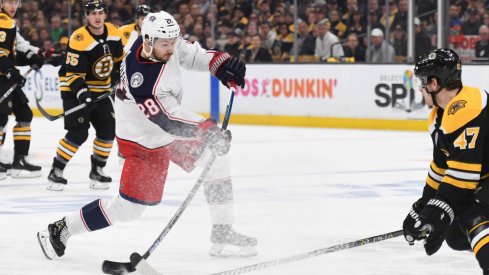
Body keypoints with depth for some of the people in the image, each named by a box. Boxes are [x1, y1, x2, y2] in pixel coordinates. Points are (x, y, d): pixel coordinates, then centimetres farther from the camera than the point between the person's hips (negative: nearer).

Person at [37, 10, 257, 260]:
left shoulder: (163, 41, -16)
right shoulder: (141, 81, -38)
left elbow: (190, 54, 4)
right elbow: (170, 120, -35)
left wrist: (221, 62, -10)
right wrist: (206, 130, -39)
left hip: (170, 125, 9)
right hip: (143, 142, -9)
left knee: (216, 157, 4)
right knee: (129, 207, -7)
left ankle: (222, 235, 11)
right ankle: (61, 230, 8)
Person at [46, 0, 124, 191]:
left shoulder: (113, 33, -4)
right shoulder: (79, 40, -24)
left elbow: (119, 59, 15)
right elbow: (73, 74, -25)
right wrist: (82, 93, -36)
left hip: (100, 90, 7)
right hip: (75, 89, -7)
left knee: (107, 130, 1)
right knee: (78, 133, -16)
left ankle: (97, 170, 17)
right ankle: (56, 172, -6)